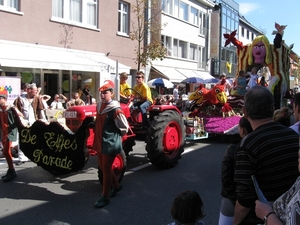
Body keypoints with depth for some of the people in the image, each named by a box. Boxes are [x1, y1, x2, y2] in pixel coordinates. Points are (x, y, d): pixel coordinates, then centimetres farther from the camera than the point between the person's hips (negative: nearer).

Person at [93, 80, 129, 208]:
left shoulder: (115, 110, -19)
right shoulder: (99, 105, 6)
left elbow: (124, 128, -14)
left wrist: (115, 135, -2)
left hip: (110, 144, -8)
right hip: (99, 142, 9)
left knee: (106, 169, -1)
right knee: (102, 167, 18)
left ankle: (105, 197, 12)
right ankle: (116, 186, 39)